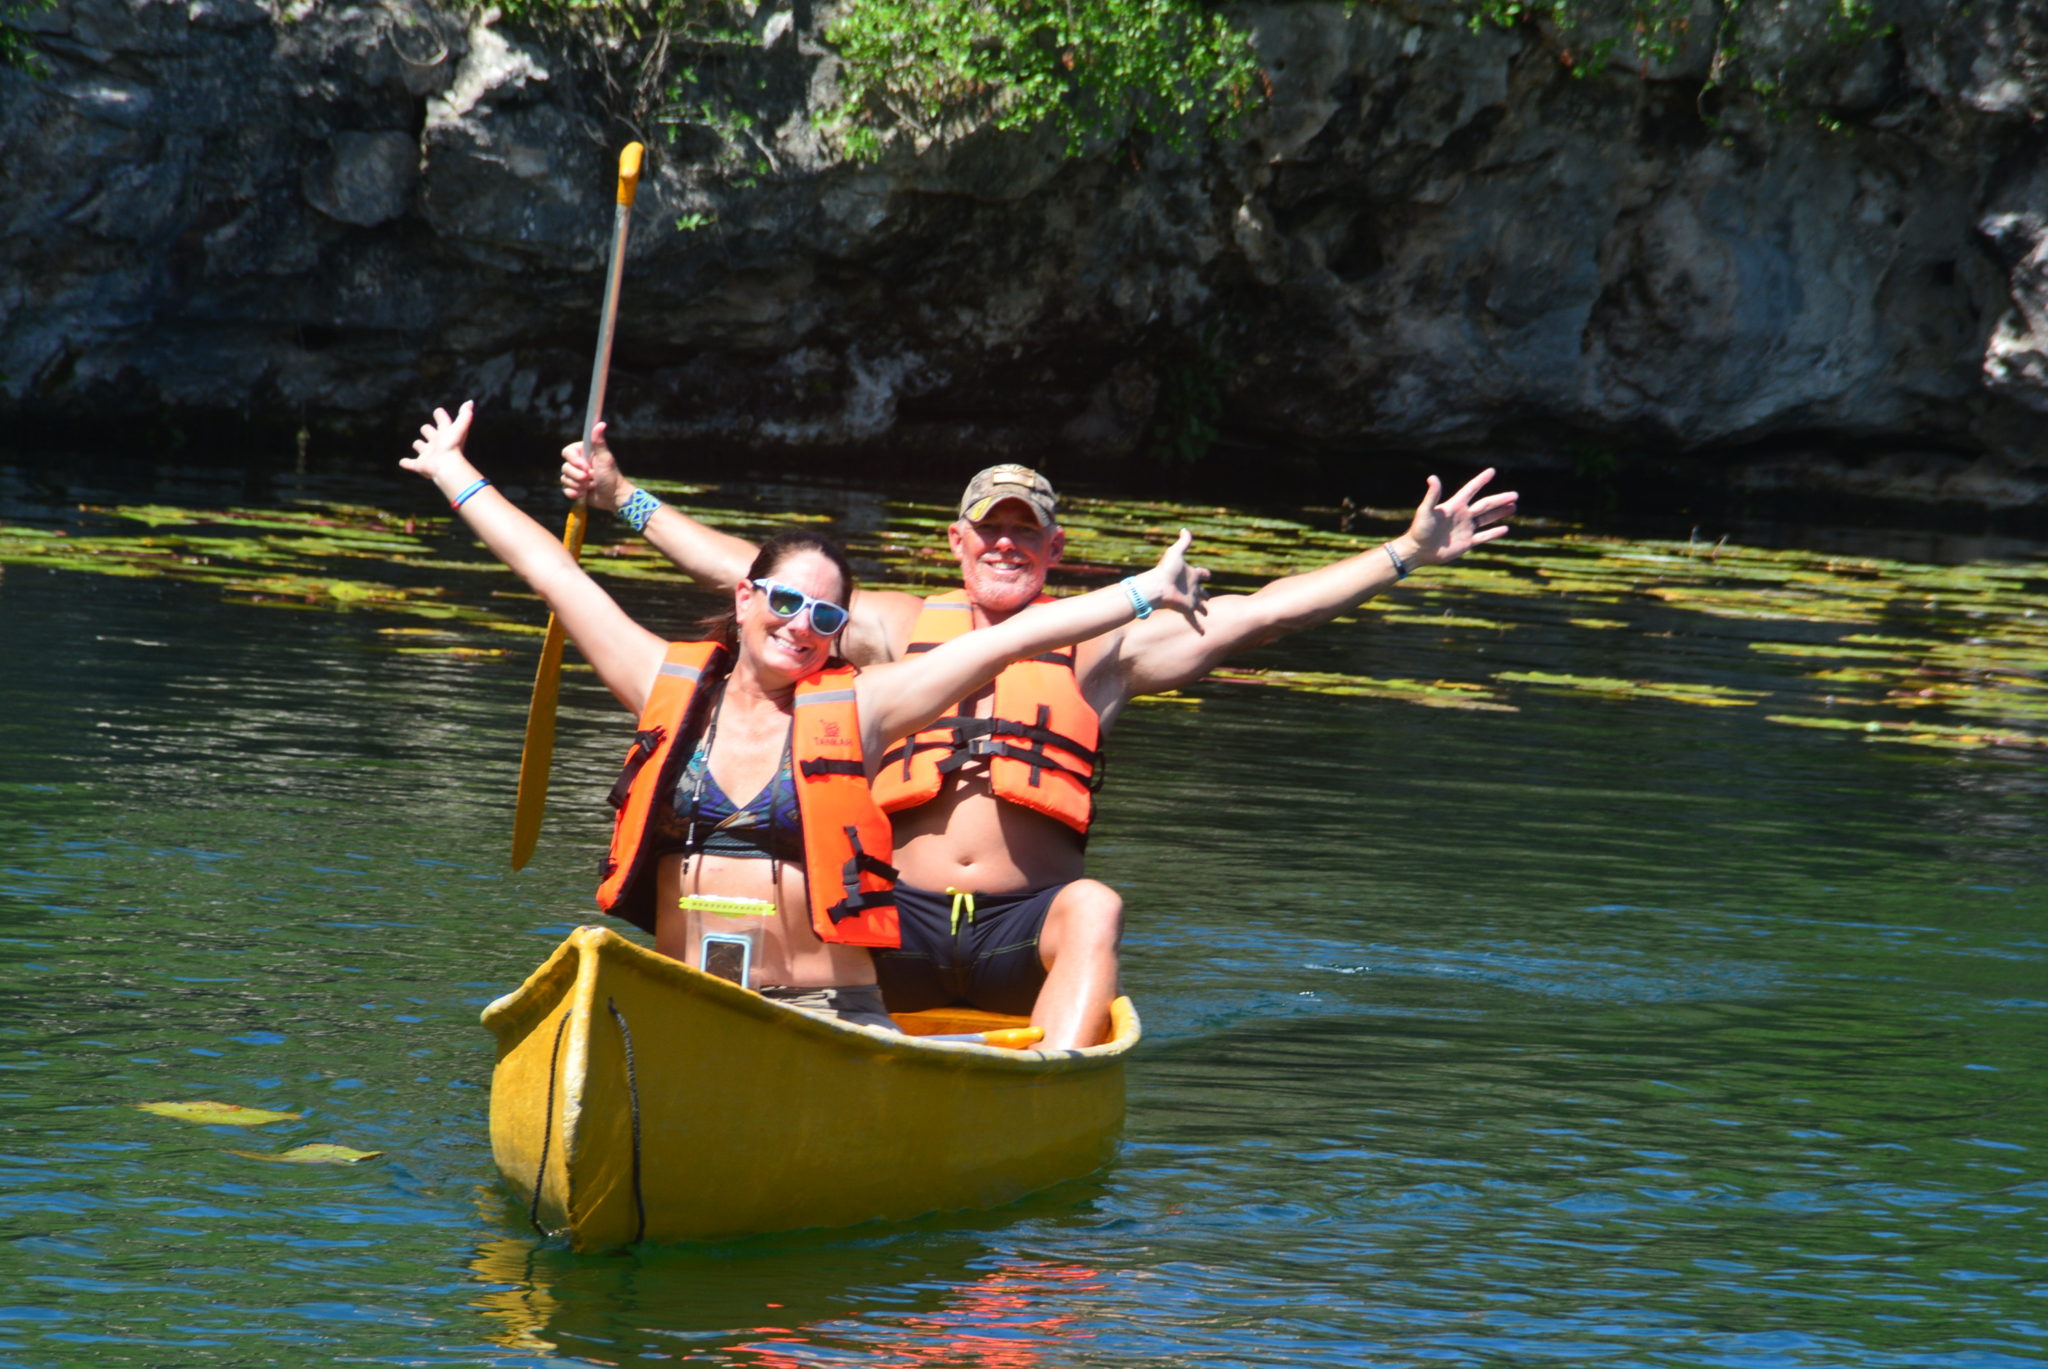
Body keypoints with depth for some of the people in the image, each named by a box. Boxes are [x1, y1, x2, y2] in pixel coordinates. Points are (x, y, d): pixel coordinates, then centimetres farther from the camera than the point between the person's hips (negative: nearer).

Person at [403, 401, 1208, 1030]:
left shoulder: (853, 710, 7)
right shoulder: (672, 688, 12)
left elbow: (1009, 638, 4)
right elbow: (553, 574, 20)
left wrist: (1144, 592, 3)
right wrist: (454, 474, 28)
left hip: (822, 1015, -1)